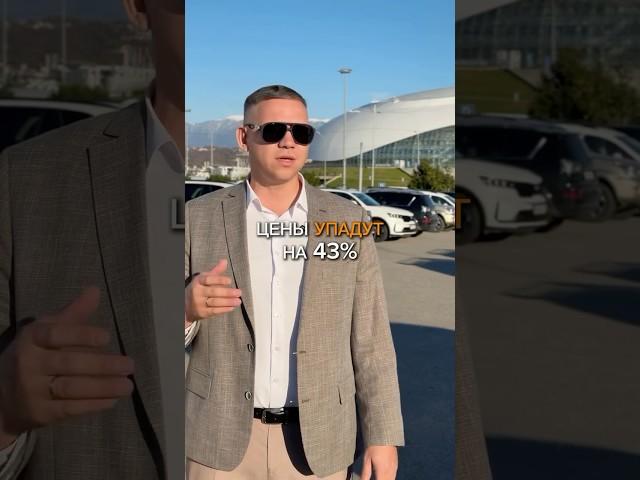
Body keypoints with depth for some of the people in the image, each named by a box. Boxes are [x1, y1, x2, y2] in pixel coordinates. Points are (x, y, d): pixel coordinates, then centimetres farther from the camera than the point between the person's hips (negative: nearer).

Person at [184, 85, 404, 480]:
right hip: (223, 435, 0)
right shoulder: (199, 218, -4)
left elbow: (370, 338, 0)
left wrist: (383, 435, -3)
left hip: (315, 438, 1)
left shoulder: (348, 221, -2)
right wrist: (188, 306, -25)